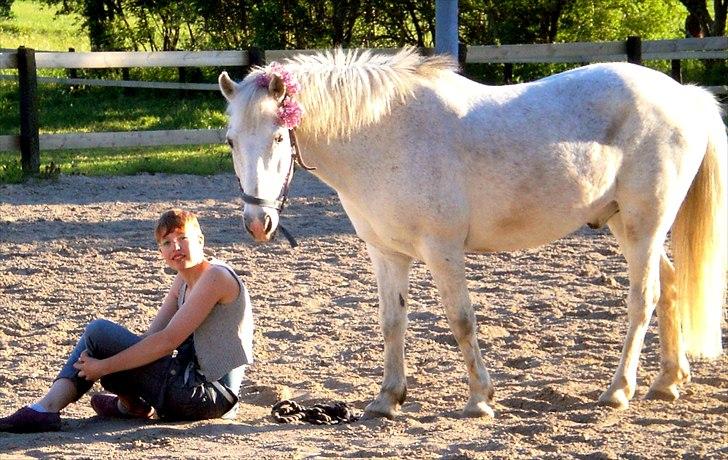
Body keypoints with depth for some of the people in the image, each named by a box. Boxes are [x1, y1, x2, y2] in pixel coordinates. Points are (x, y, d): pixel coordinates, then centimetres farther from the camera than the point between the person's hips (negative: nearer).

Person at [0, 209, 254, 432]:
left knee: (98, 332, -7)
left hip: (209, 393, -10)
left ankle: (46, 408, -3)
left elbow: (167, 341, -19)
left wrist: (103, 366, -15)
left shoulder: (216, 277, -15)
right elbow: (152, 336, 8)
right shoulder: (184, 280, 15)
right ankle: (131, 404, 11)